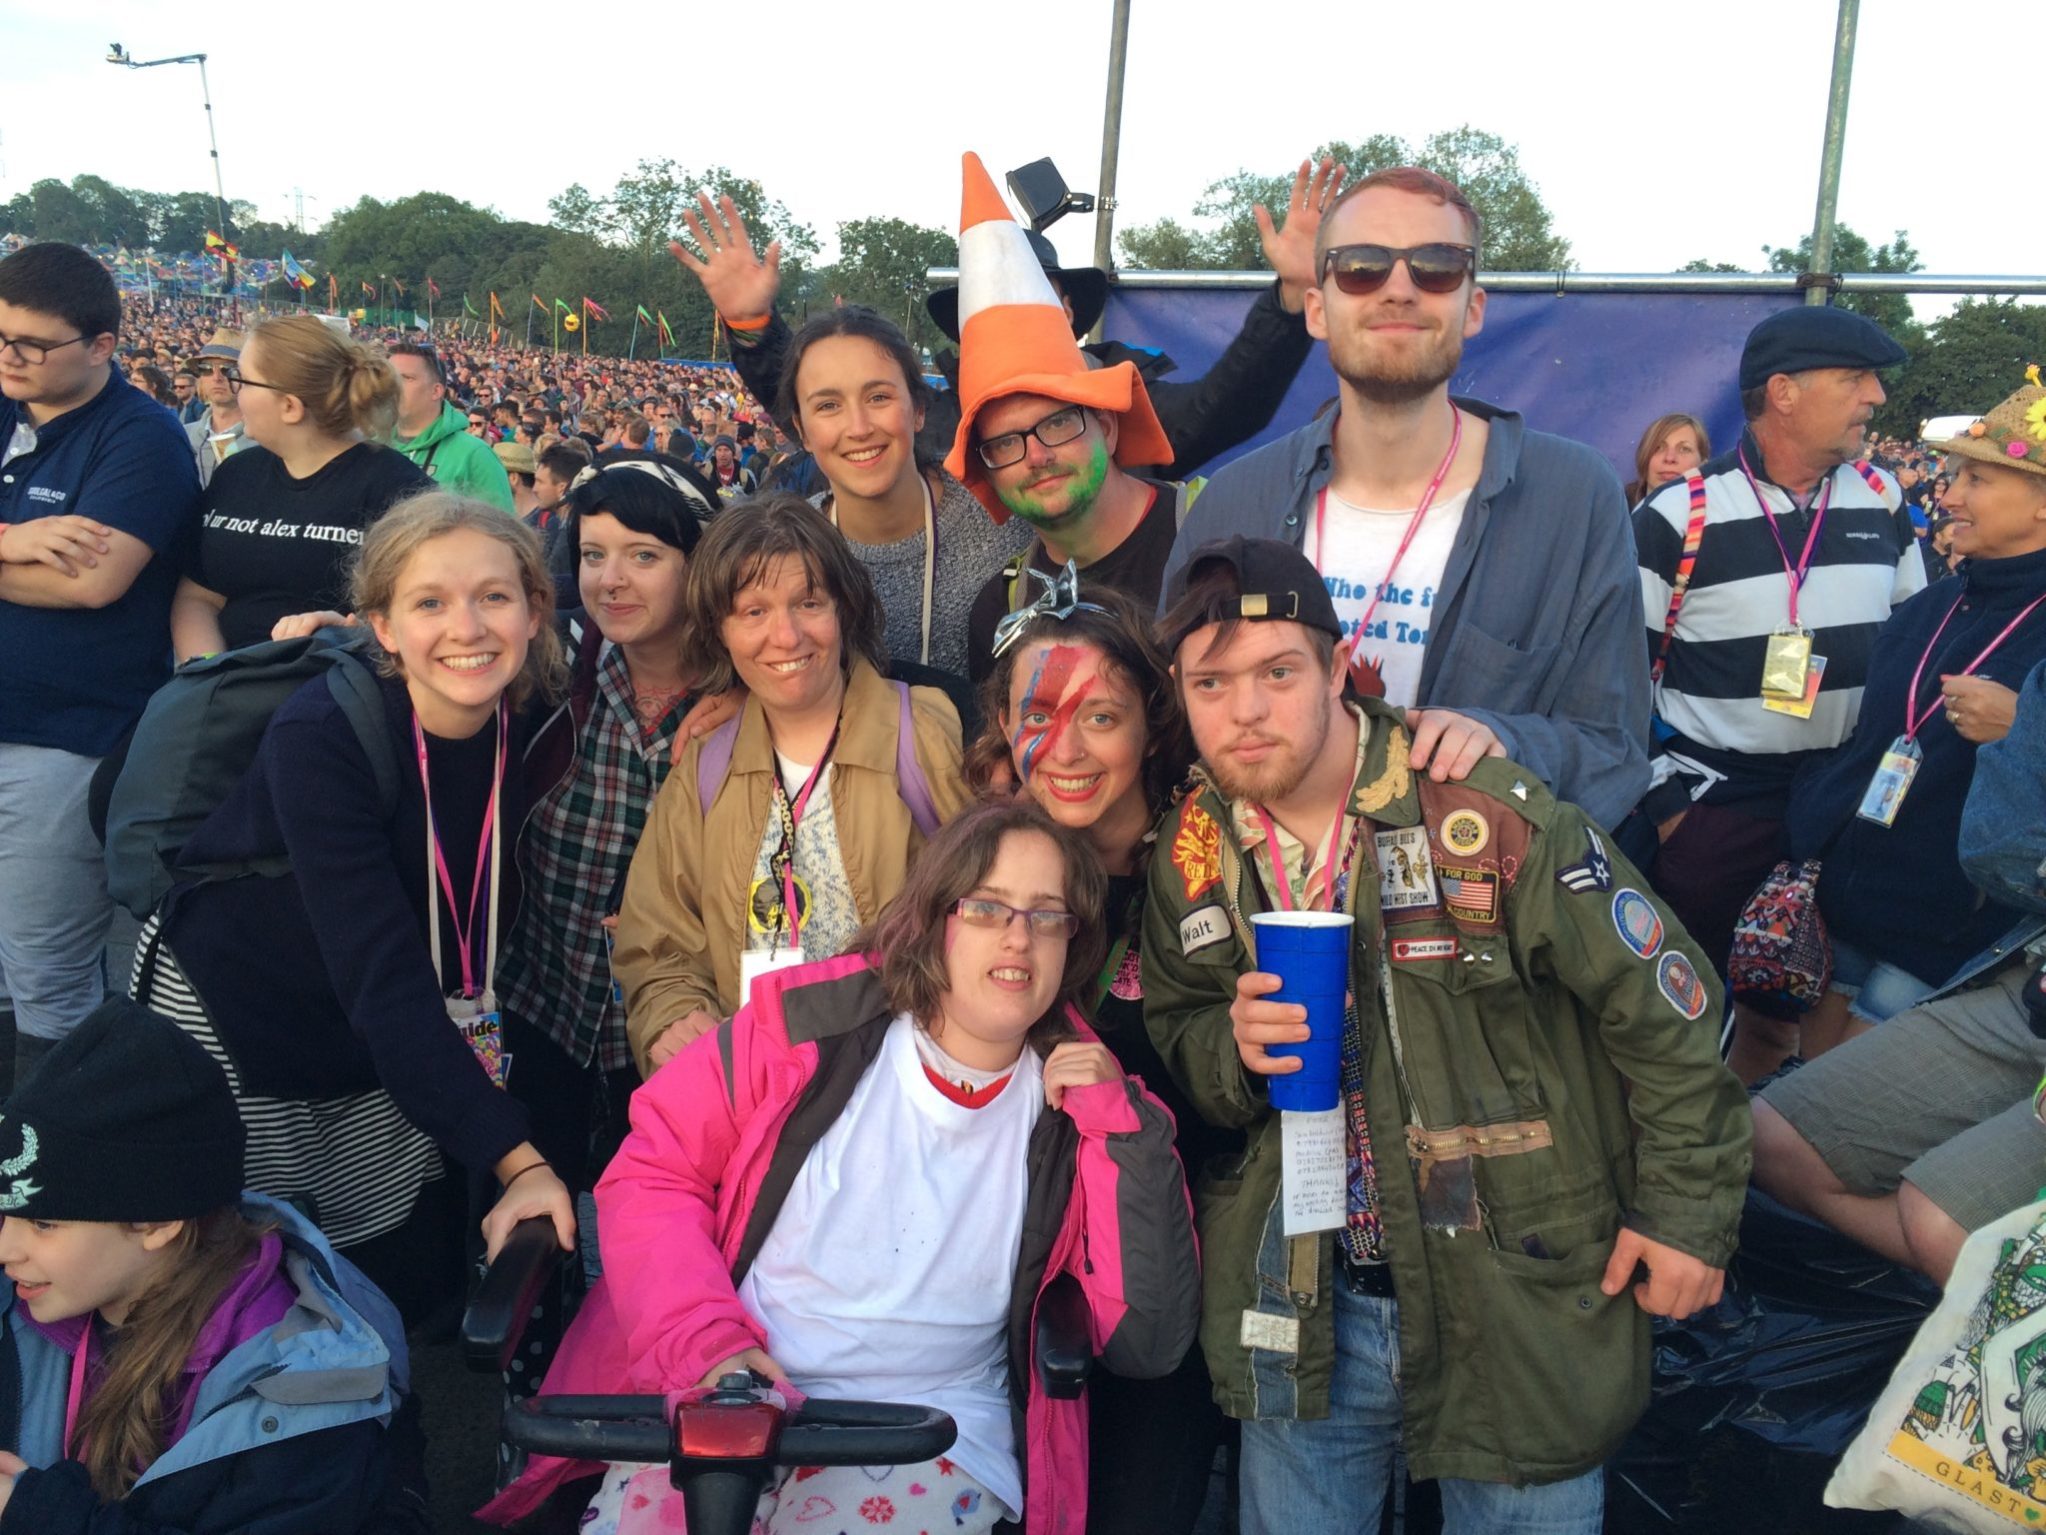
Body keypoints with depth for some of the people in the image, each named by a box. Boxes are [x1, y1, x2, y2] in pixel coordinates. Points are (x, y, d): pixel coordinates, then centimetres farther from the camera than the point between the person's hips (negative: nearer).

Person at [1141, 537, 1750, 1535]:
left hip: (1519, 1297, -3)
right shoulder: (1192, 853, -2)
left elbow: (1658, 1002, -10)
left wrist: (1687, 1207, -6)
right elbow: (1172, 1035, 8)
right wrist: (1232, 1047, -14)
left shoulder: (1487, 814, -18)